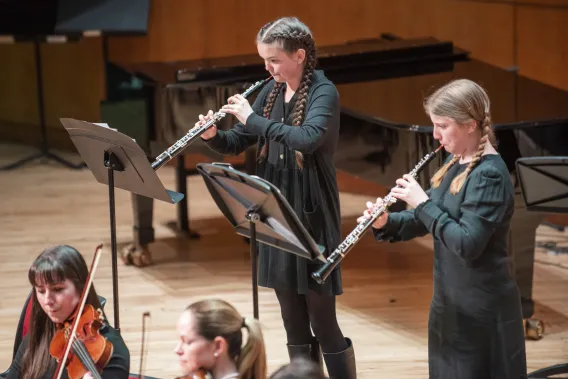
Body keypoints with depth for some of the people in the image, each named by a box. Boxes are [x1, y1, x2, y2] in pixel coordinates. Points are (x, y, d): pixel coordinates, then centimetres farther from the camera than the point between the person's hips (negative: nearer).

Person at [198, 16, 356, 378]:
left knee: (323, 324, -4)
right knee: (294, 325, 12)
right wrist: (213, 135, -10)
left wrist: (253, 118, -27)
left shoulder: (323, 92, -13)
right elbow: (238, 143, 11)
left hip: (311, 216, -7)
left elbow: (307, 139, -31)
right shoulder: (272, 91, 8)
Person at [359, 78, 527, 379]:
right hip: (450, 302, 9)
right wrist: (386, 223, -4)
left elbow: (468, 244, -28)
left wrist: (422, 202, -23)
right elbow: (428, 218, 14)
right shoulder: (455, 163, 7)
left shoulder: (490, 176, -21)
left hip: (482, 310, -9)